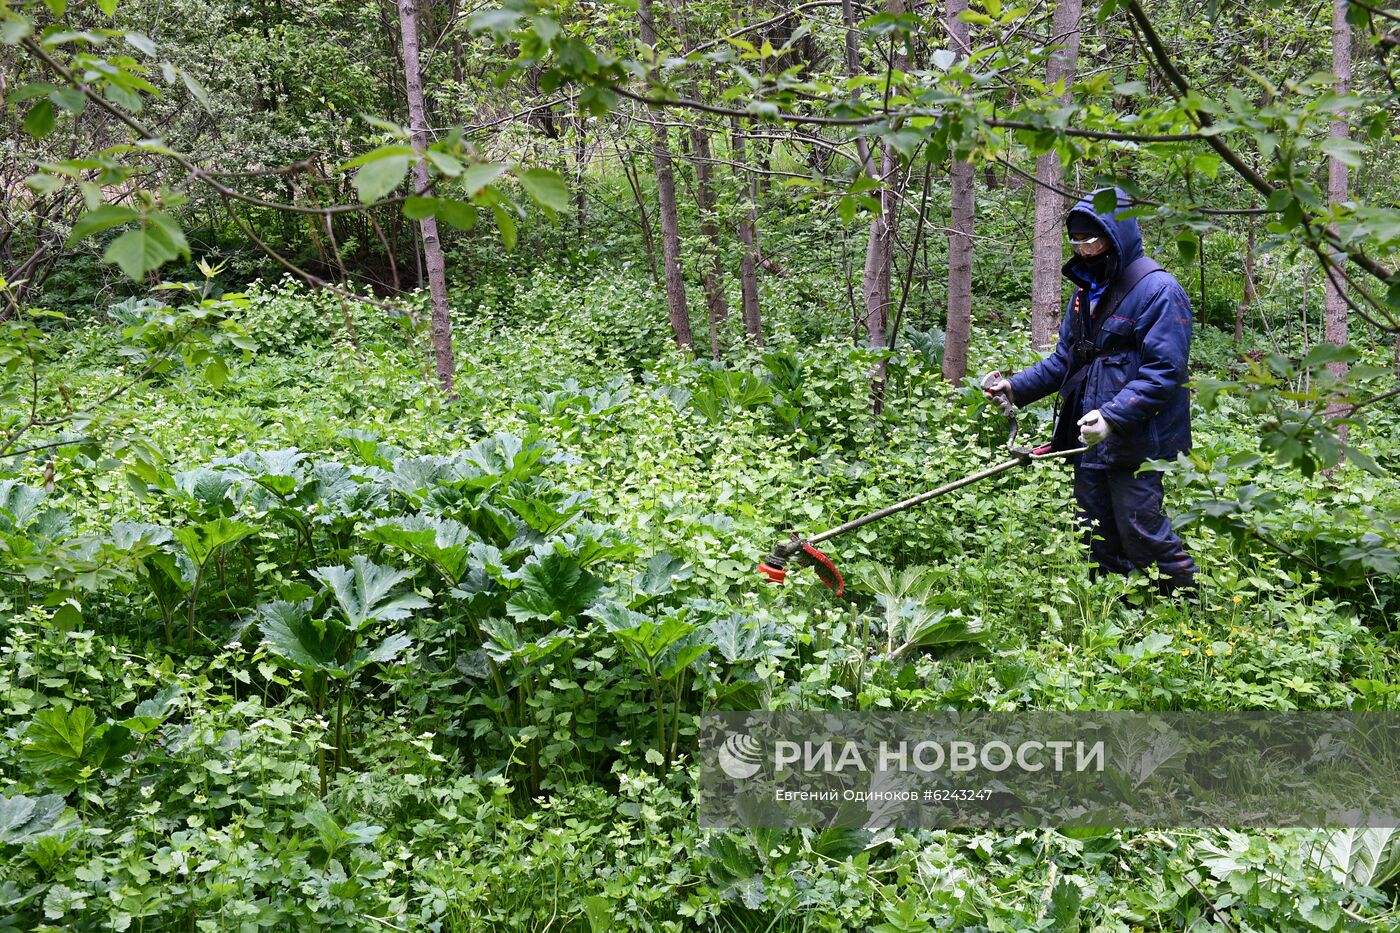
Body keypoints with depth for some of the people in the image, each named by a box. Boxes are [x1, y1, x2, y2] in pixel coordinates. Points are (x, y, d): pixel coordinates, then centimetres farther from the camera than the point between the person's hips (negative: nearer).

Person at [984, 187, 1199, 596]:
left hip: (1136, 444, -8)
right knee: (1098, 539, 14)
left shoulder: (1158, 290, -12)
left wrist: (1113, 416, -28)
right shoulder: (1087, 291, 15)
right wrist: (1017, 387, 5)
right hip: (1089, 440, 9)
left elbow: (1164, 371, -19)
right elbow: (1065, 360, 21)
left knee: (1142, 534, -6)